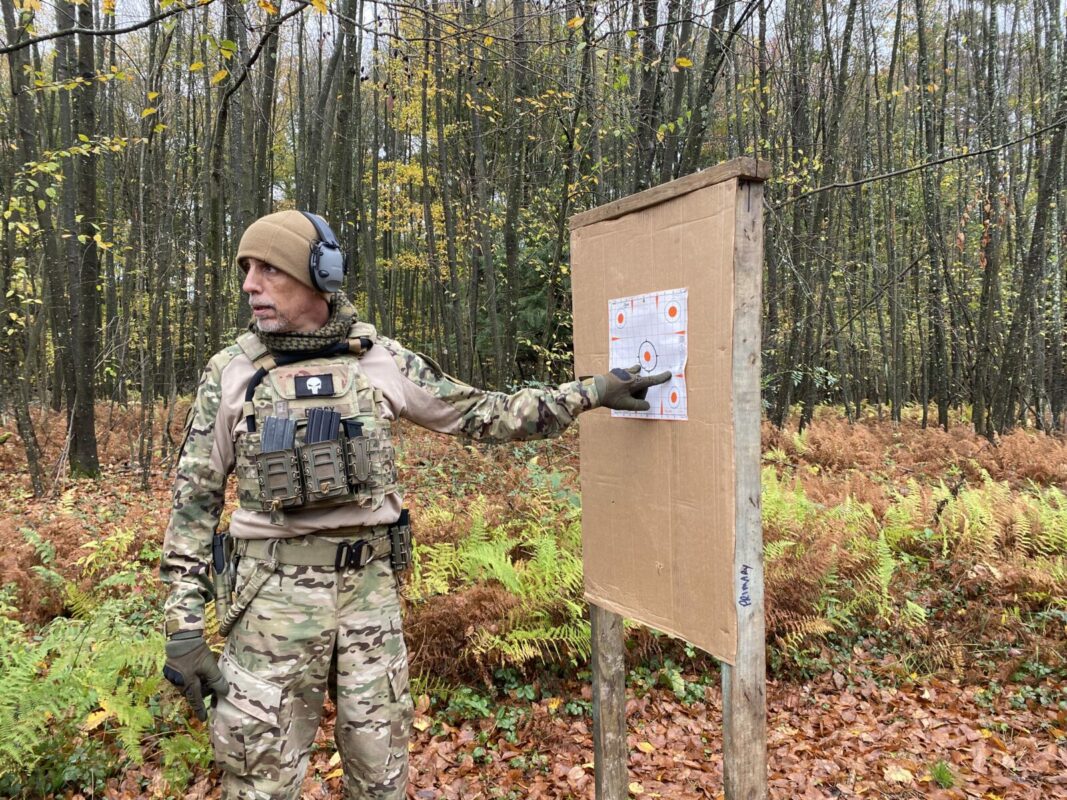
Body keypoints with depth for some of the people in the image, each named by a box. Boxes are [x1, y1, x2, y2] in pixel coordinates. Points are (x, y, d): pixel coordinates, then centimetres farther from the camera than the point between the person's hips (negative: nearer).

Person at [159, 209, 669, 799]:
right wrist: (183, 626, -2)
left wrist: (590, 391, 5)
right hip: (274, 594, 0)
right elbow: (195, 498, 3)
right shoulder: (230, 372, 0)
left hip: (369, 588, 1)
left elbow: (479, 415, 8)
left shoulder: (379, 360, 2)